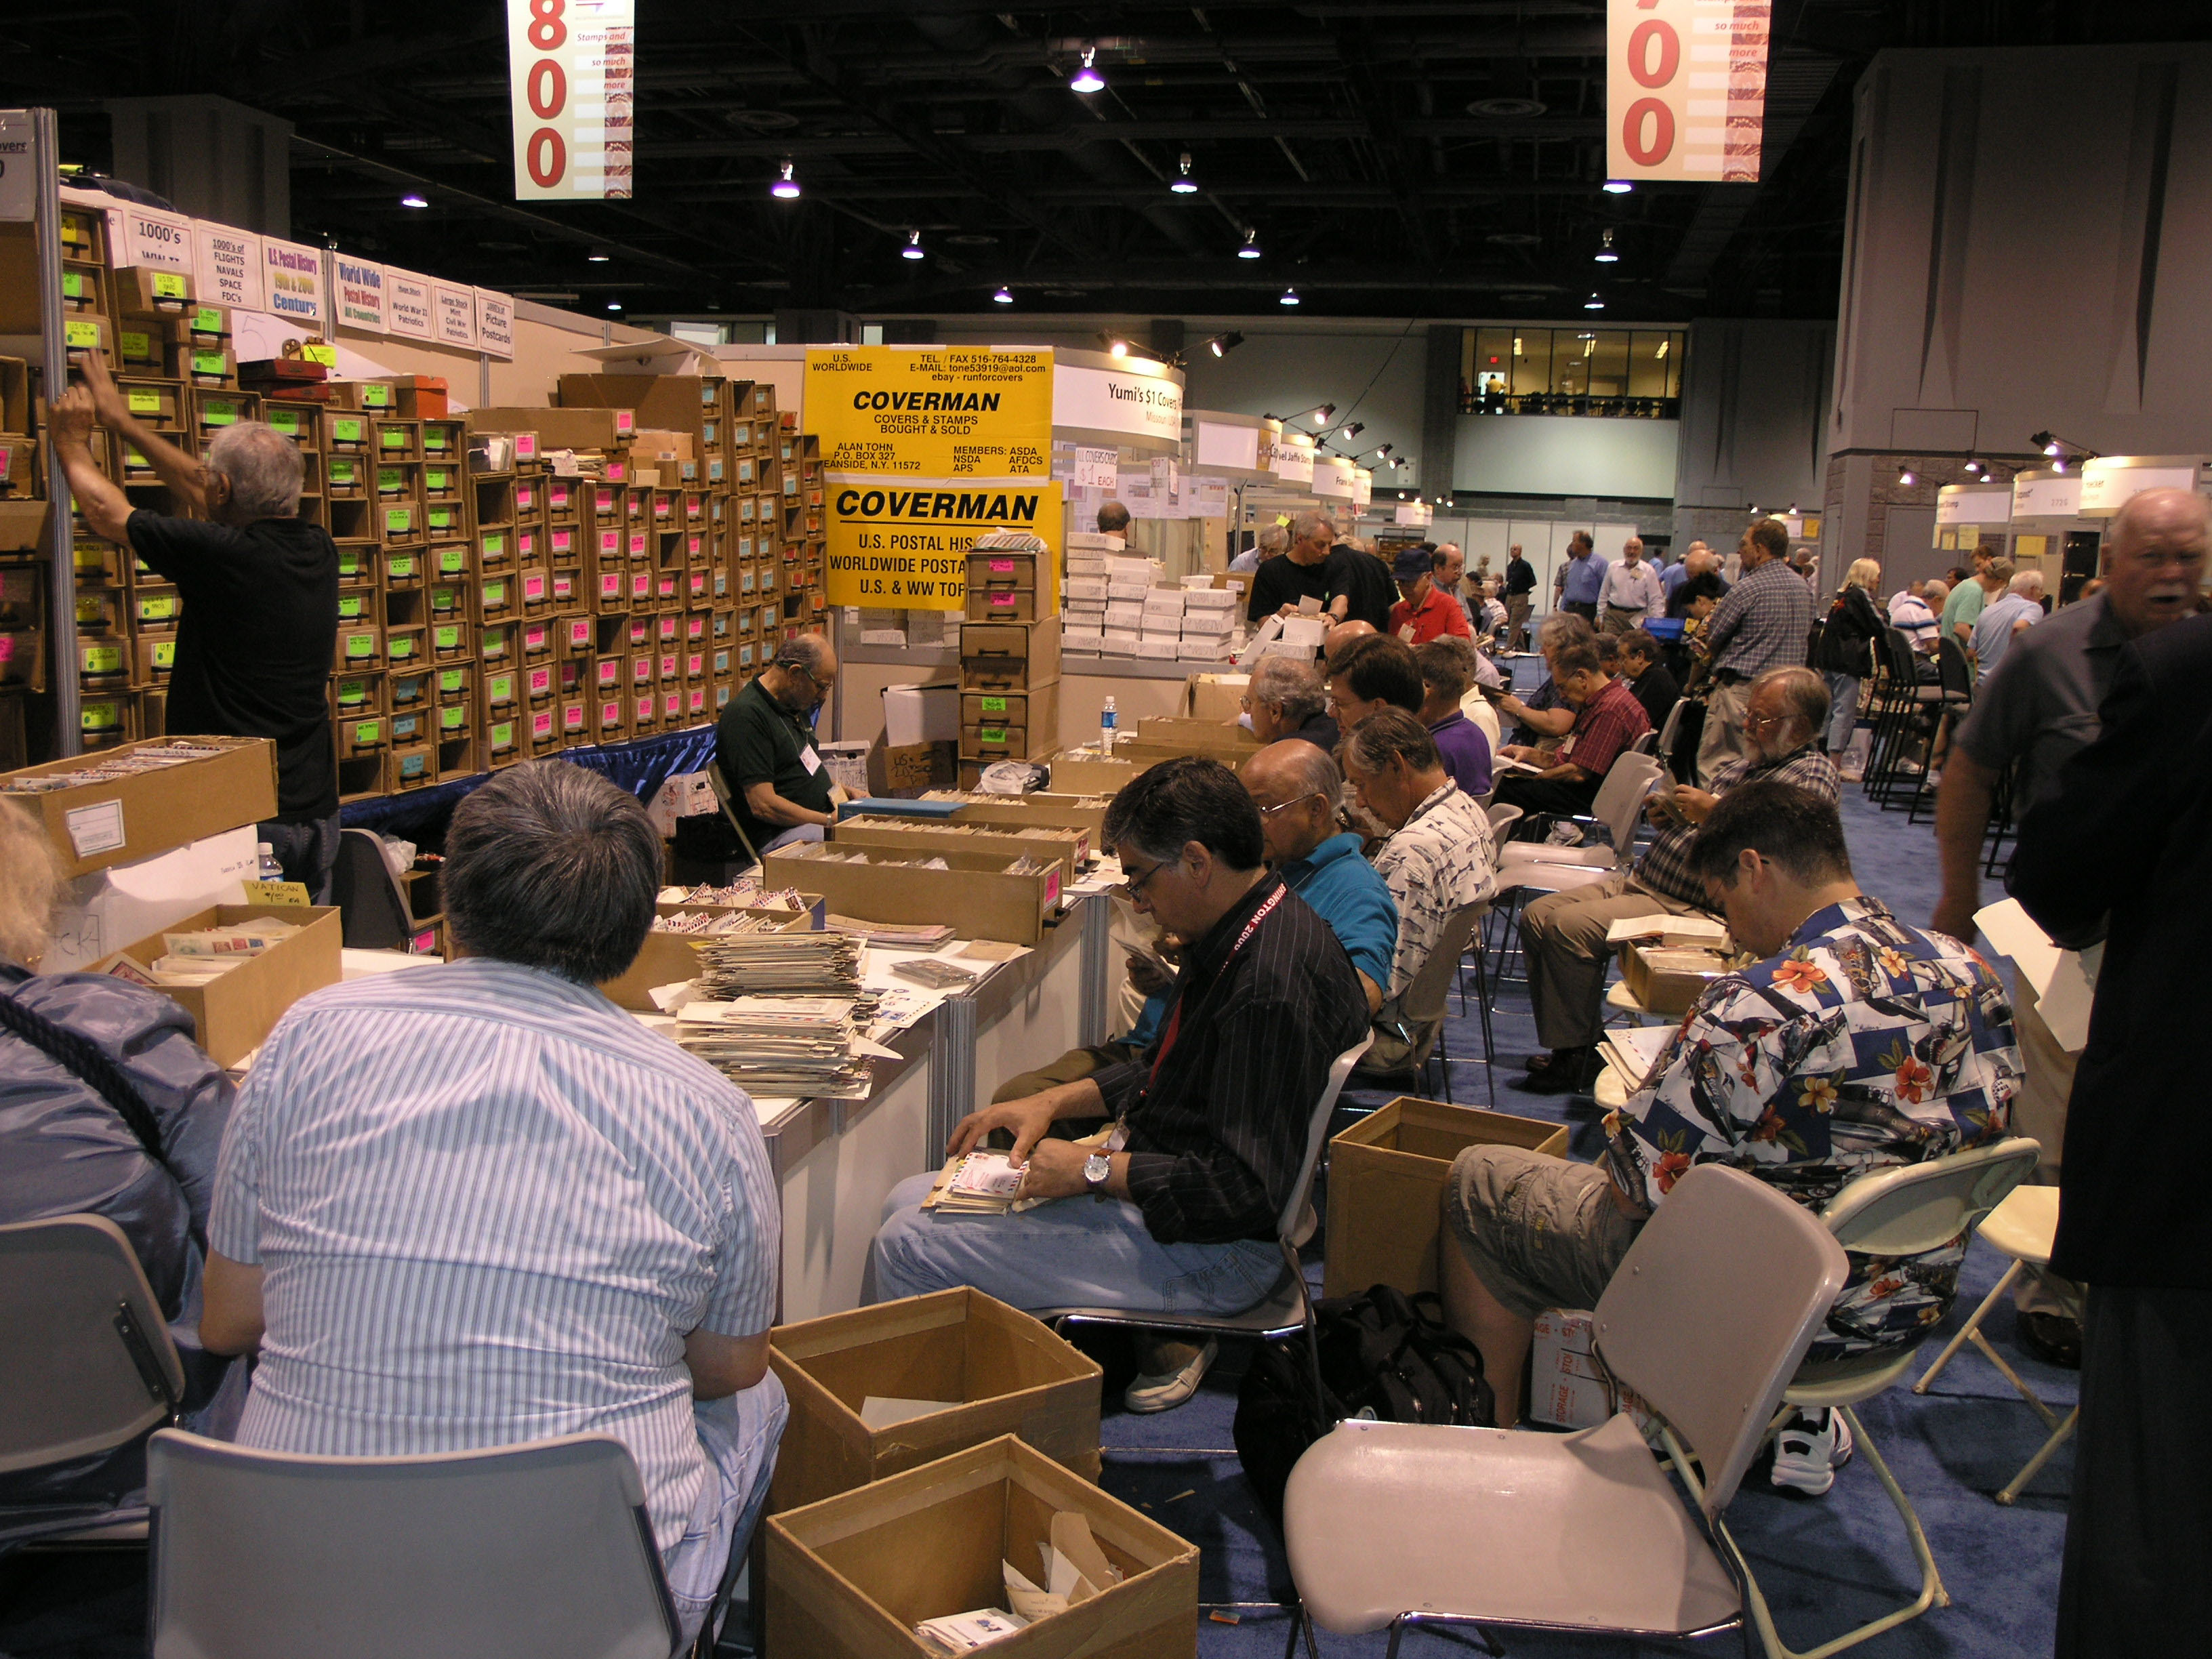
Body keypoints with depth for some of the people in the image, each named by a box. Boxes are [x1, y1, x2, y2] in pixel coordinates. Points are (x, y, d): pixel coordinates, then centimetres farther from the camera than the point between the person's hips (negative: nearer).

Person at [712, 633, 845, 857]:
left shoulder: (793, 704, 15)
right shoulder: (746, 714, -16)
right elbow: (763, 806, -21)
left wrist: (846, 793, 11)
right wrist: (830, 821, -18)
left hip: (822, 819, 10)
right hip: (780, 834, -10)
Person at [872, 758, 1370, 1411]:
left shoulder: (1271, 986, -27)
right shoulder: (1238, 937, 6)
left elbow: (1247, 1189, -28)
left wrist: (1096, 1171, -20)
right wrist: (1055, 1102, 8)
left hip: (1216, 1250, -11)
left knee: (910, 1247, -16)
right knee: (910, 1201, 10)